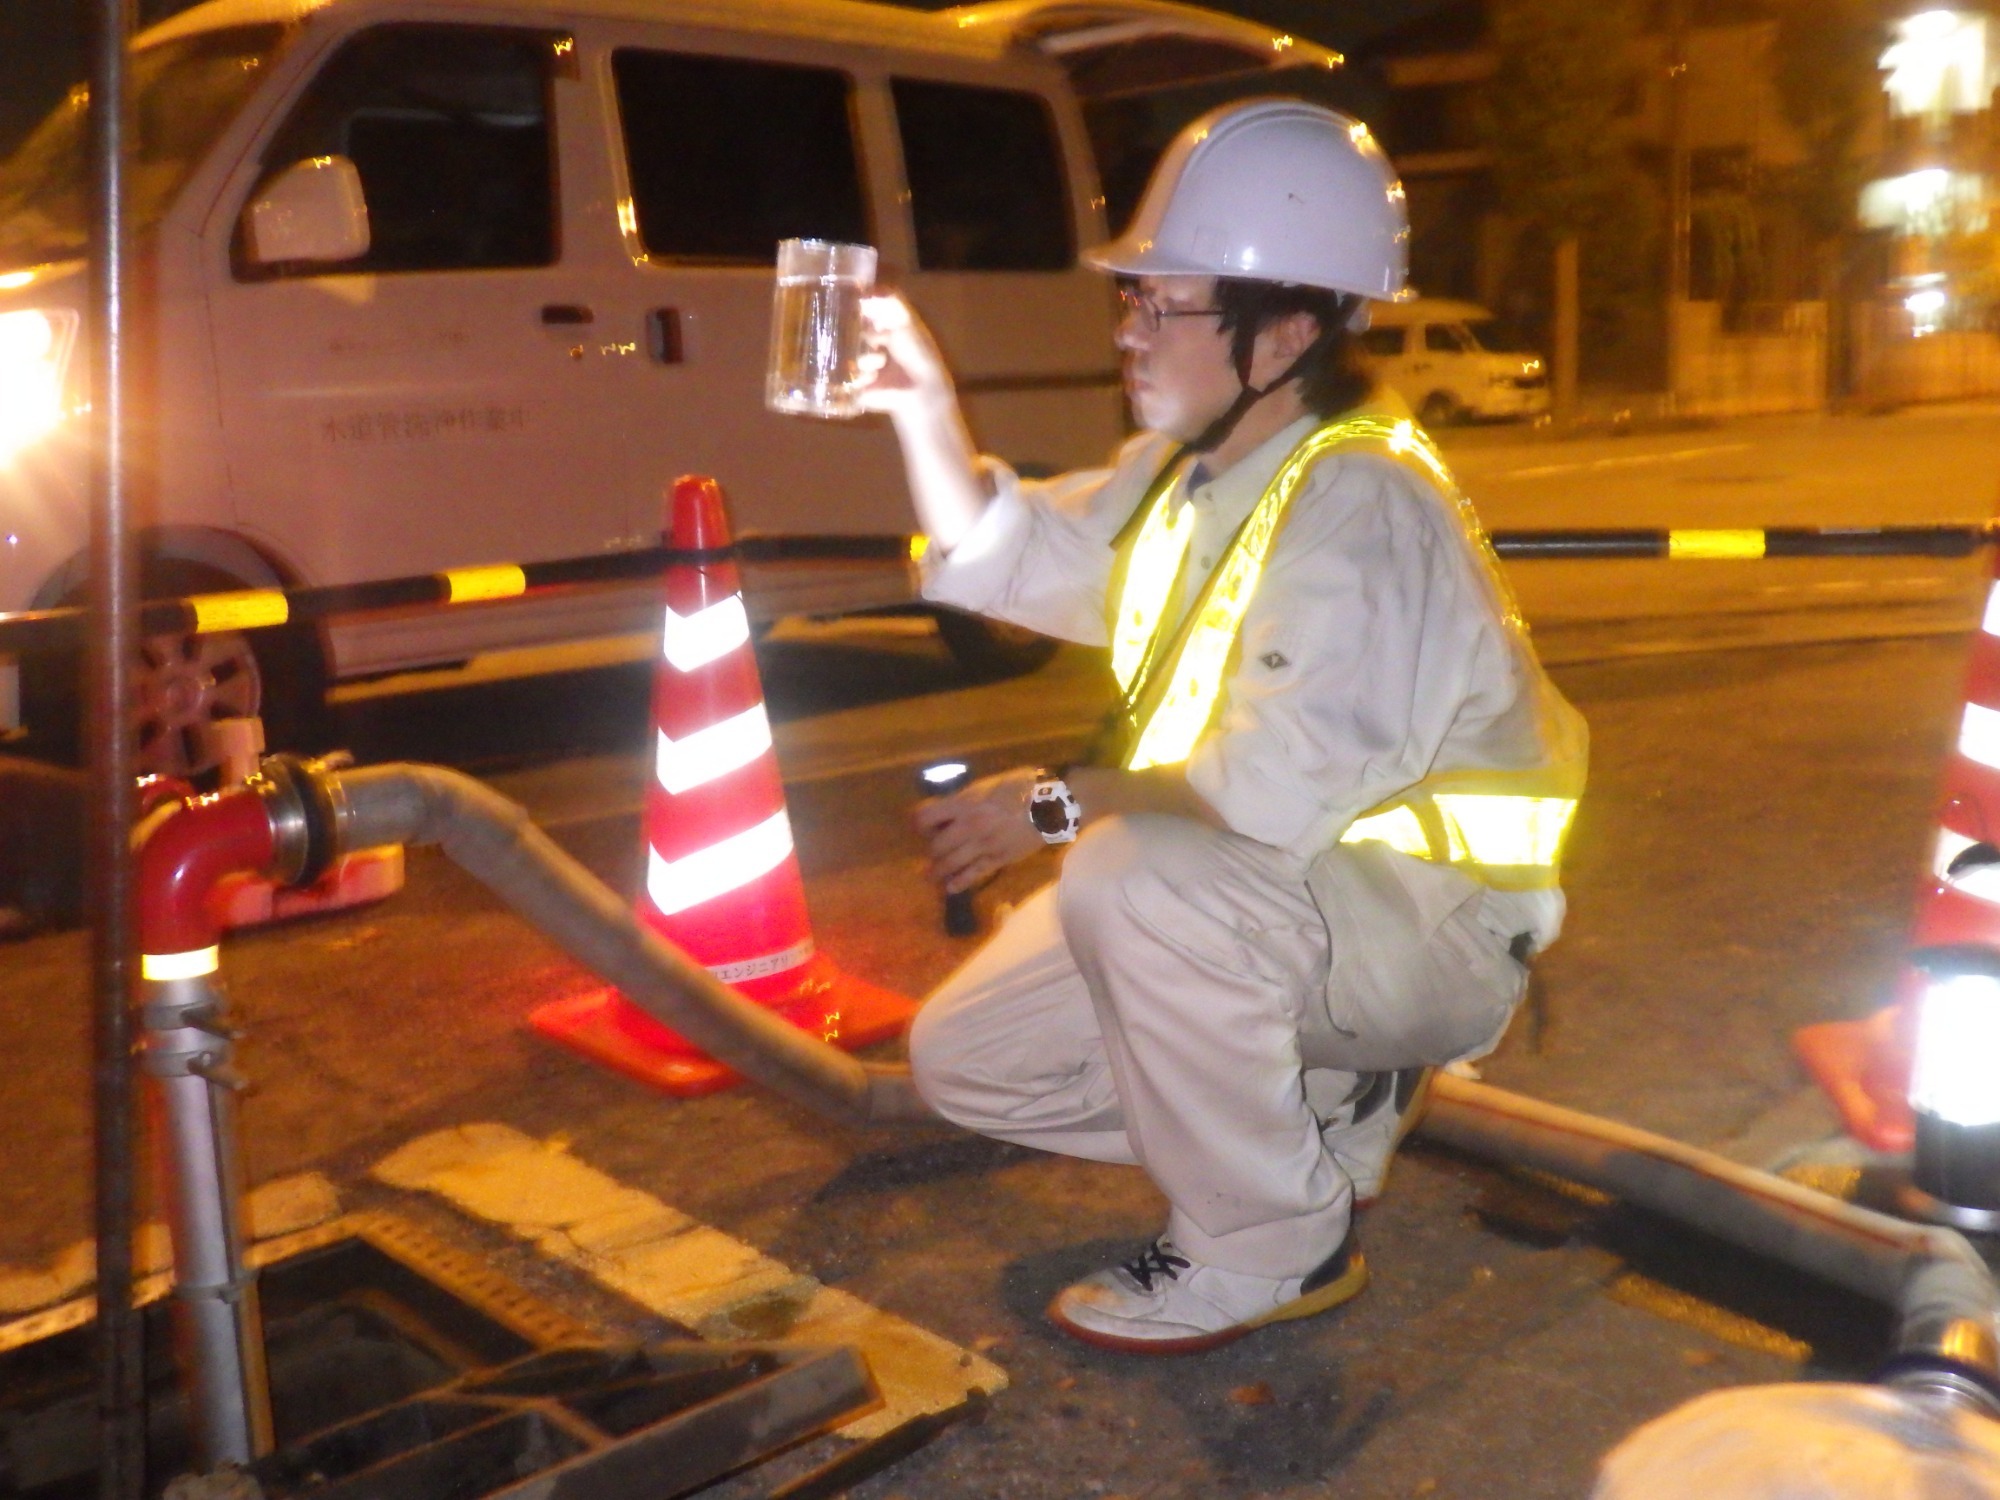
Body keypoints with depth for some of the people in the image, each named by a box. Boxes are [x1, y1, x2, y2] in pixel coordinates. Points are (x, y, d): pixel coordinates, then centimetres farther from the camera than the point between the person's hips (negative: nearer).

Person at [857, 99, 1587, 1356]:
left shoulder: (1361, 501, -25)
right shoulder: (1186, 472, 4)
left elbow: (1286, 792, -34)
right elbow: (1017, 564, 14)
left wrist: (1061, 807, -22)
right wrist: (928, 413, -1)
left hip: (1429, 921, -9)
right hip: (1250, 908, 9)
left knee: (1137, 877, -37)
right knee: (964, 1056, 6)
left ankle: (1270, 1248, -15)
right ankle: (1322, 1105, 14)